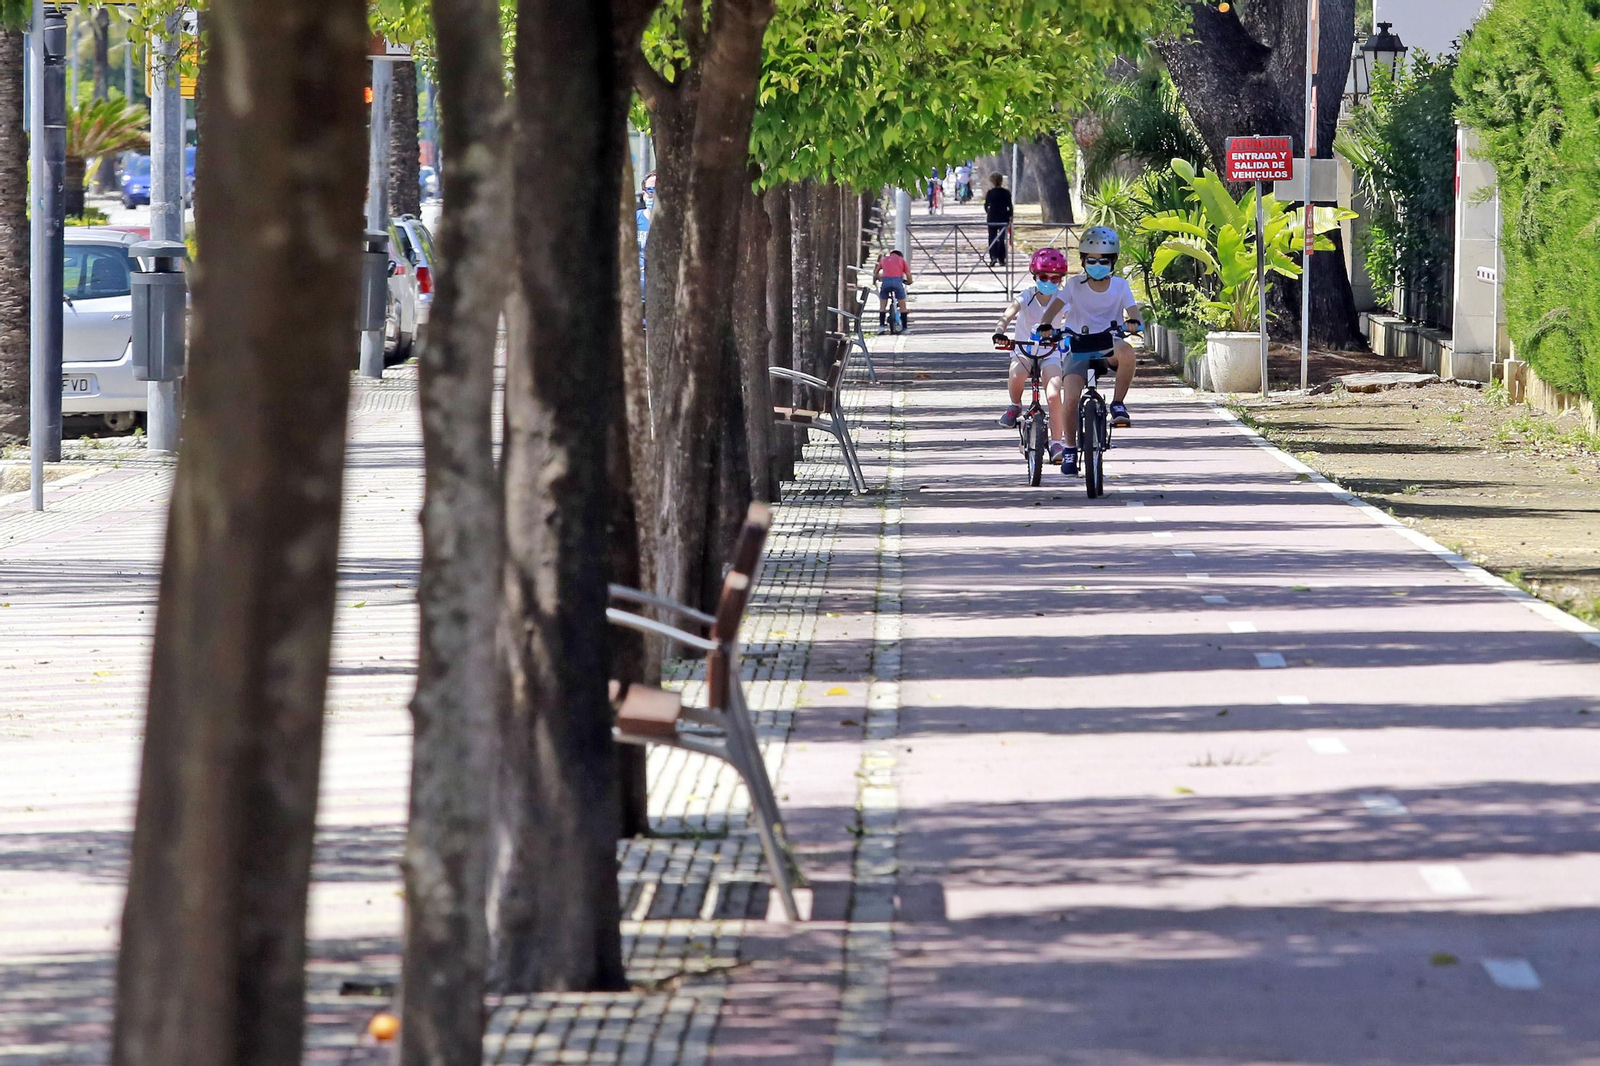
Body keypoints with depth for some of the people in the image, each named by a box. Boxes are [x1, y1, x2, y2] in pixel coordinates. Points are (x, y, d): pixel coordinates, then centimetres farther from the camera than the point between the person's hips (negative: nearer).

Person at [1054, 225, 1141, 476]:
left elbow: (1131, 309, -10)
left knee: (1126, 352, -37)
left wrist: (1134, 322, -35)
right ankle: (1070, 448, 1)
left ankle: (1118, 404, -18)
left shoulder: (1119, 286, 3)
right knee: (1070, 399, -19)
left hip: (1108, 345, 0)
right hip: (1079, 348, 0)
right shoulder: (1075, 285, 1)